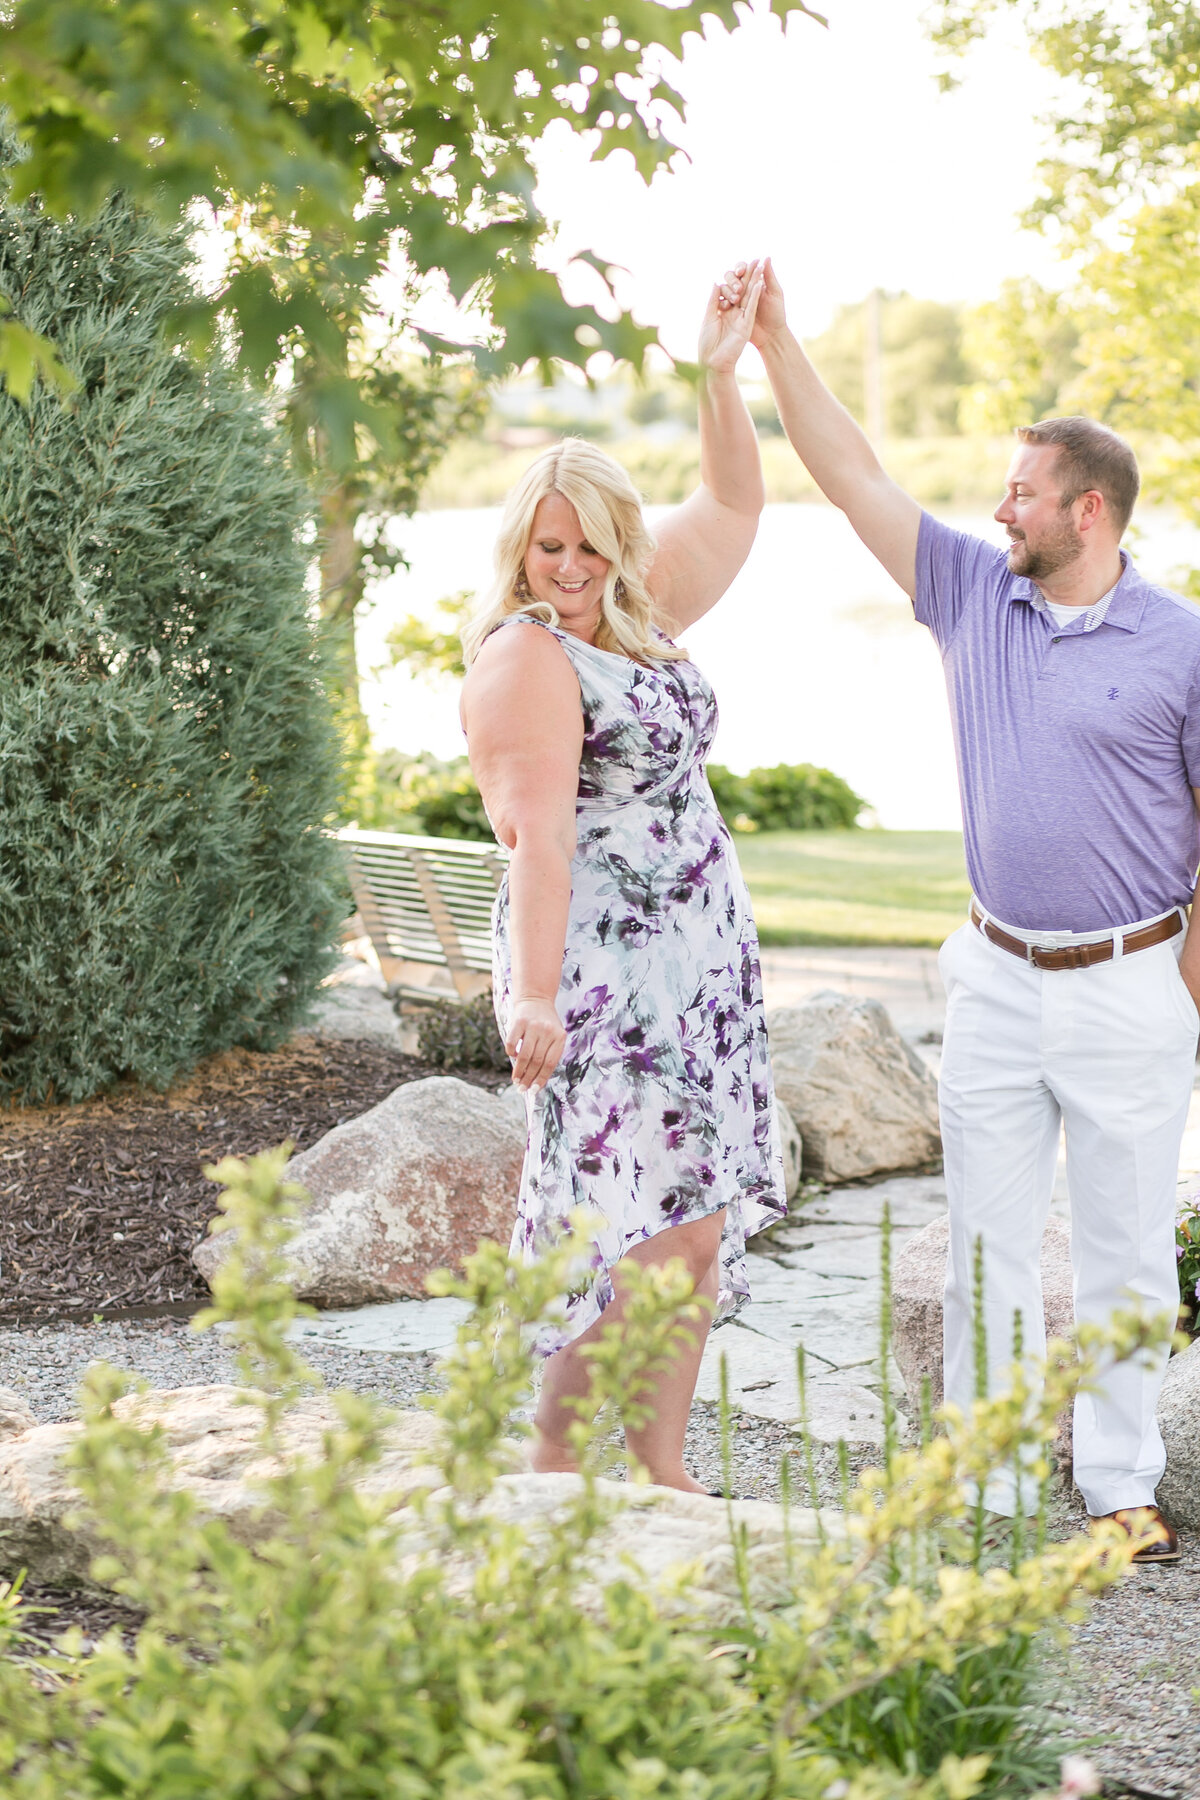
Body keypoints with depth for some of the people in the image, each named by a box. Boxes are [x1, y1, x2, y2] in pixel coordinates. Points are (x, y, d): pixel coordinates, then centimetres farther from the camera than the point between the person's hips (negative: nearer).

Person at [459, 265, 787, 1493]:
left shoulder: (640, 618, 12)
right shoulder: (525, 656, -12)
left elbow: (732, 506, 21)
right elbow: (537, 839, -20)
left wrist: (721, 373, 10)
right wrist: (531, 992, -27)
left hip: (699, 960, 8)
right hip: (603, 969, -8)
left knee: (700, 1224, 9)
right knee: (630, 1231, -8)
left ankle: (663, 1467, 19)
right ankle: (551, 1467, 7)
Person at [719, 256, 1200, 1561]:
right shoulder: (972, 594, 4)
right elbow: (852, 477, 5)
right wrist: (773, 342, 0)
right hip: (996, 980, 3)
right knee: (986, 1242, 7)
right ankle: (984, 1485, 17)